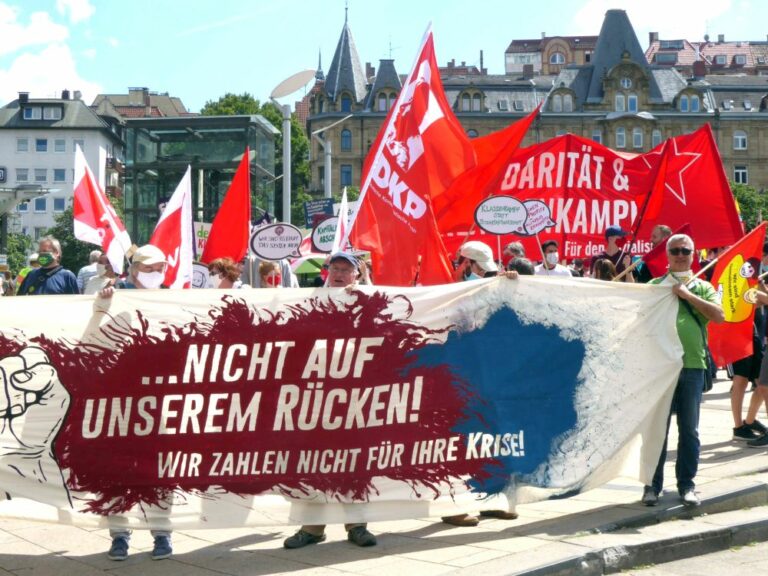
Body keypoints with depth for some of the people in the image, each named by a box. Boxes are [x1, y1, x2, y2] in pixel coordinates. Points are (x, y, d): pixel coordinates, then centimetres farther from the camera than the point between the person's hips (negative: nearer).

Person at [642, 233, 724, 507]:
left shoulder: (702, 287, 10)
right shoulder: (655, 285, 9)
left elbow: (719, 315, -6)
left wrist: (687, 295, -10)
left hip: (692, 365, 1)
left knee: (689, 429, 7)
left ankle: (686, 484, 17)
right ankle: (653, 485, 10)